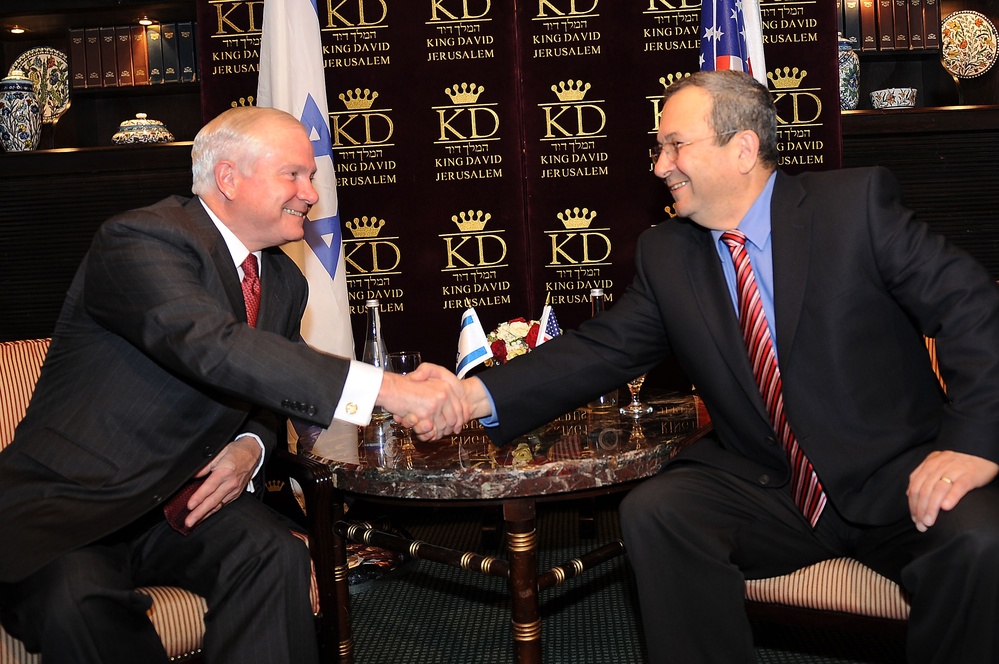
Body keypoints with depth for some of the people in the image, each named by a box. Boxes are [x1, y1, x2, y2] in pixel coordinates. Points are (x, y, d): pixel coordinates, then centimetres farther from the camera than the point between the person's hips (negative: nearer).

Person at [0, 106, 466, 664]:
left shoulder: (284, 280, 9)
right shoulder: (140, 241, -17)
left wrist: (250, 447, -7)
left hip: (191, 494, 6)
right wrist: (387, 388, -41)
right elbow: (212, 347, -35)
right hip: (67, 503, -5)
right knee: (79, 600, -34)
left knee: (277, 556, -25)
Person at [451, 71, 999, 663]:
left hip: (897, 476, -2)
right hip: (764, 488, 3)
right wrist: (477, 395, -16)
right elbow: (603, 351, -2)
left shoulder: (856, 204, -5)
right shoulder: (665, 255, 5)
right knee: (654, 512, -23)